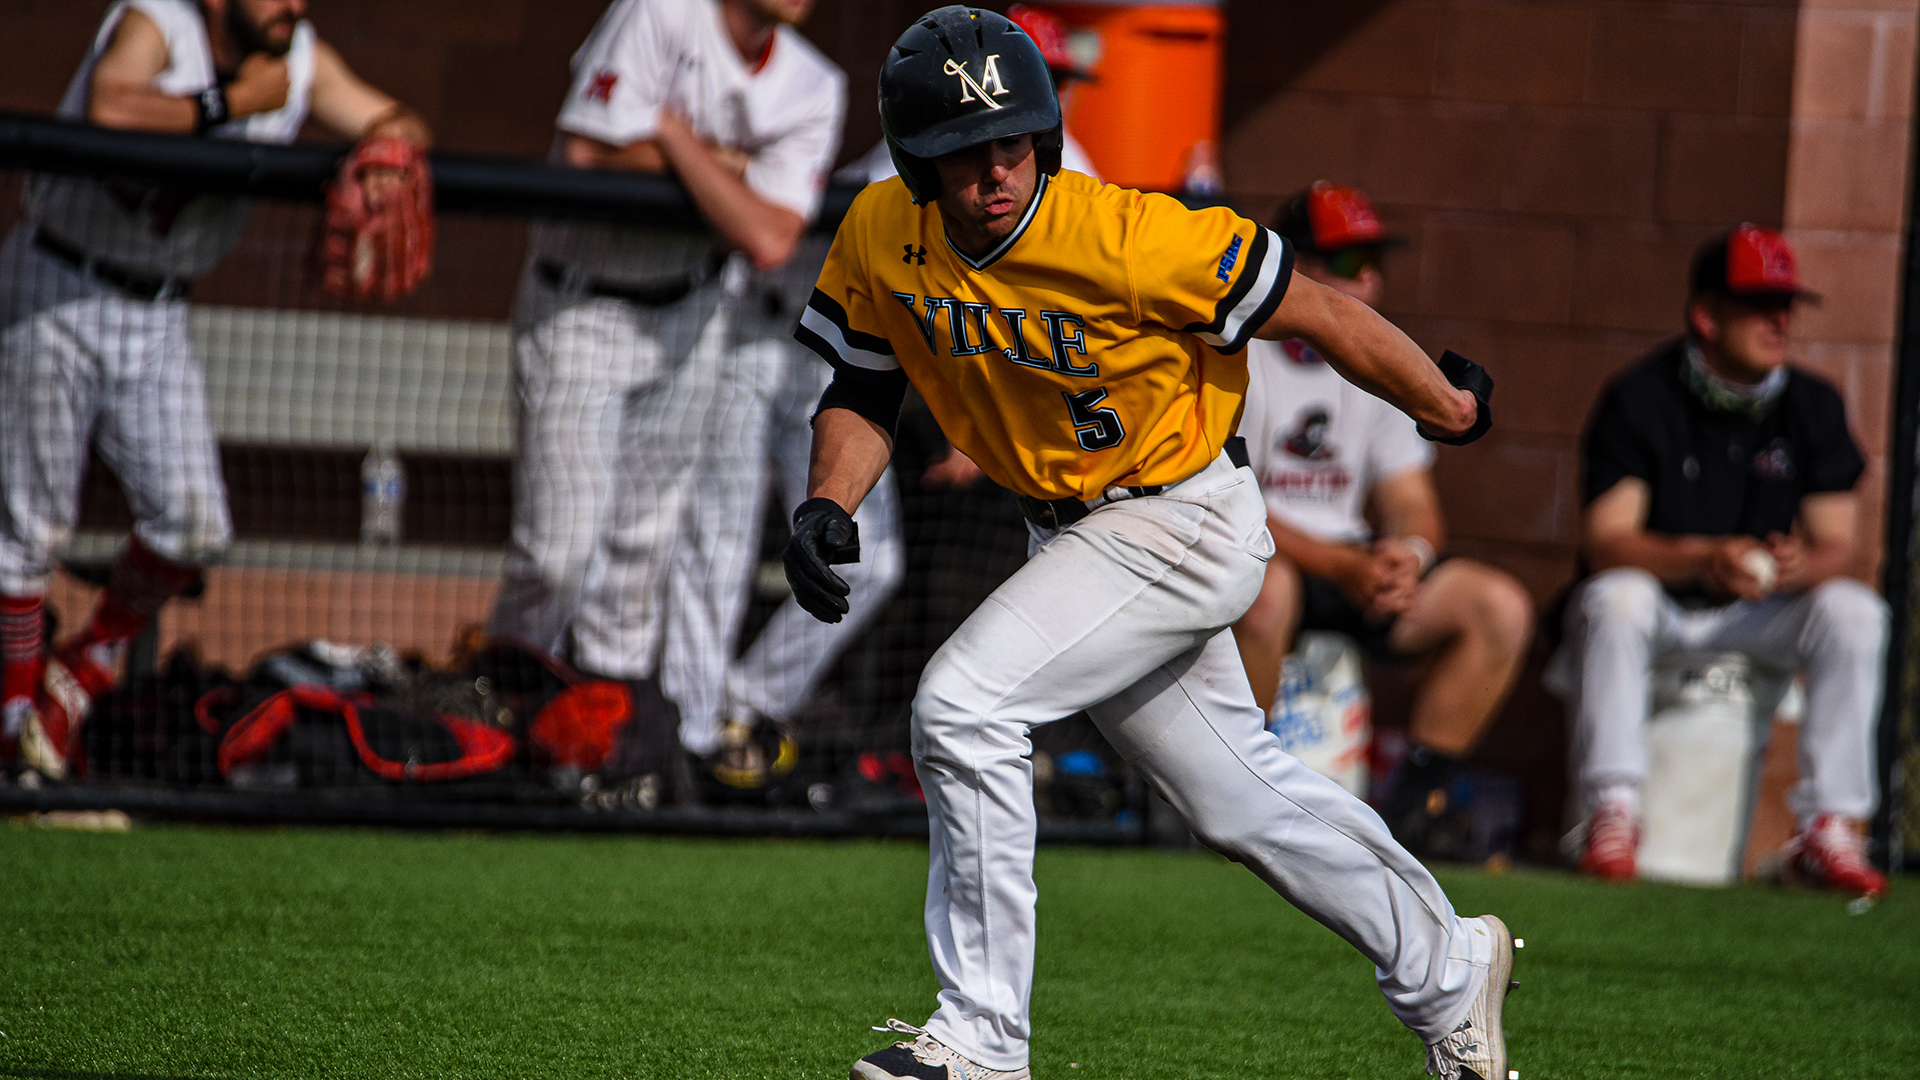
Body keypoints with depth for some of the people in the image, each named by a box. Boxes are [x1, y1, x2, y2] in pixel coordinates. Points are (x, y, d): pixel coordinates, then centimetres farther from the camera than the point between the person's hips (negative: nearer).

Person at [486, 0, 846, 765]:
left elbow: (768, 241, -17)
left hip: (694, 318, 5)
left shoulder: (812, 88, -5)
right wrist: (729, 163, -16)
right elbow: (584, 157, -24)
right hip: (582, 308, -4)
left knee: (649, 537, 6)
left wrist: (672, 135, -20)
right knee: (561, 539, -8)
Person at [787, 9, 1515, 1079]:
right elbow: (864, 389, 4)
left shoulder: (1128, 238, -29)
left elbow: (1315, 310, -18)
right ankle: (1448, 971, 39)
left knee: (964, 703, -22)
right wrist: (827, 504, -15)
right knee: (1241, 798, 18)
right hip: (1077, 532, 7)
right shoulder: (881, 238, -11)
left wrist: (1450, 407, -7)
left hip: (1186, 521, -7)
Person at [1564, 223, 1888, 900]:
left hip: (1756, 616, 3)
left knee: (1854, 612, -22)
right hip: (1655, 604, -3)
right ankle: (1611, 815, -33)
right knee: (1616, 599, -36)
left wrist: (1802, 565, -29)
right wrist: (1702, 558, -39)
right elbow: (1603, 544, -20)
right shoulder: (1640, 399, -12)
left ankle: (1828, 828, -22)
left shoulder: (1813, 407, -1)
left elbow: (1837, 546, -3)